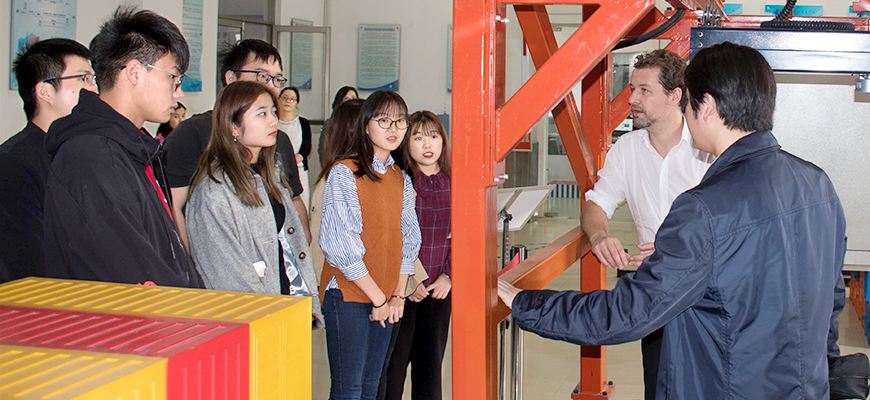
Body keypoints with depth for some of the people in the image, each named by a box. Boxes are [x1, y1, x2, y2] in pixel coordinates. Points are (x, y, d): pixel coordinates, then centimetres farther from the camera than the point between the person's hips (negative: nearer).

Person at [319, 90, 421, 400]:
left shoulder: (401, 179, 11)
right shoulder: (343, 173, -11)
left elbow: (408, 239, 15)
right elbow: (340, 246, -16)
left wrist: (398, 294, 2)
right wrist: (379, 297, -12)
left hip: (385, 299, 6)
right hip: (348, 295, -6)